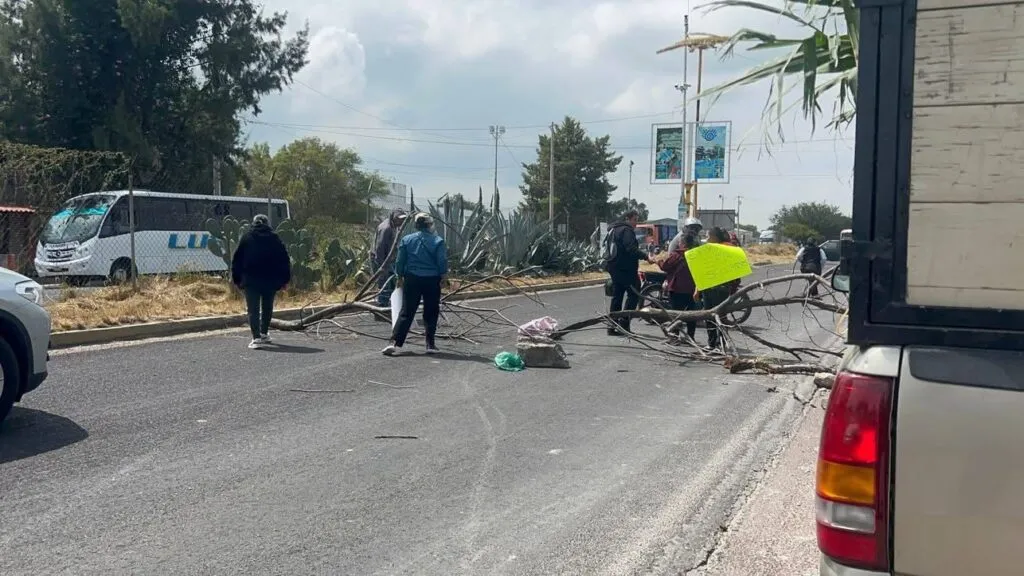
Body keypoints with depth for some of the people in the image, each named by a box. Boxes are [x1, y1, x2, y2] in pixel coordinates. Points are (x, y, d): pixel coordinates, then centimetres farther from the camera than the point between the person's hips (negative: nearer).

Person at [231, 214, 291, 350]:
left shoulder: (246, 238, 4)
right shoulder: (275, 239, 5)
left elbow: (236, 260, 3)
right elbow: (285, 260, 4)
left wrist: (237, 279, 8)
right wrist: (285, 279, 8)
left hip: (251, 280, -2)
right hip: (271, 280, 2)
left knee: (253, 309, -3)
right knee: (267, 307, 17)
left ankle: (256, 338, -14)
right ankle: (264, 334, 28)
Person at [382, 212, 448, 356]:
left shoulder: (406, 240, 1)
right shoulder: (438, 241, -5)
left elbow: (400, 262, 3)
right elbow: (443, 263, -7)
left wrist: (400, 277, 15)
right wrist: (442, 276, 8)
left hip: (412, 280, 2)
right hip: (432, 280, -1)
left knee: (406, 313, 3)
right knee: (431, 313, 11)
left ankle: (395, 343, -7)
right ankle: (430, 344, 13)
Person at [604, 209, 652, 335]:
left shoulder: (613, 230, 20)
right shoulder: (626, 230, -11)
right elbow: (631, 249, -25)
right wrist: (646, 257, -28)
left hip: (614, 268, 10)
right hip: (626, 268, -10)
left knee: (617, 296, 11)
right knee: (634, 294, -5)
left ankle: (612, 326, 10)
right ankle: (624, 323, -11)